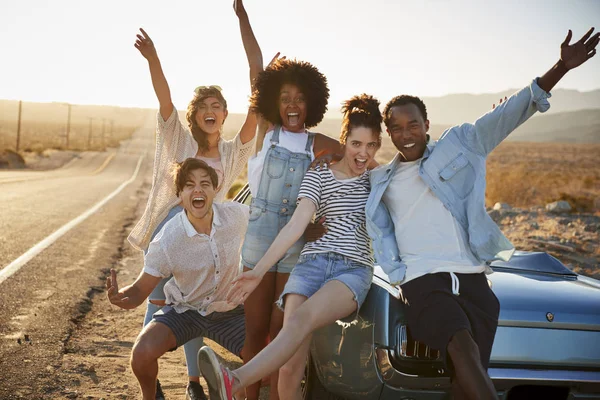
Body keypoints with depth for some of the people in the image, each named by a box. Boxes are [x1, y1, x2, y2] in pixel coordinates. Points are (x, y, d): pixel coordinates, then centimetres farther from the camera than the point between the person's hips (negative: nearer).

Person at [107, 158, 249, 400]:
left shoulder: (237, 215, -18)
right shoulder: (167, 241, -24)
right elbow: (140, 290, -19)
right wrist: (119, 297, -41)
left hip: (229, 311, 2)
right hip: (185, 310, -2)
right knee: (142, 353, -27)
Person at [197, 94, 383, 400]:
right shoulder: (319, 175, 8)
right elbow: (296, 226, -2)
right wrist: (259, 270, -11)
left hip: (354, 269, -1)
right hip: (312, 262, 1)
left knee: (302, 318, -34)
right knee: (290, 369, -16)